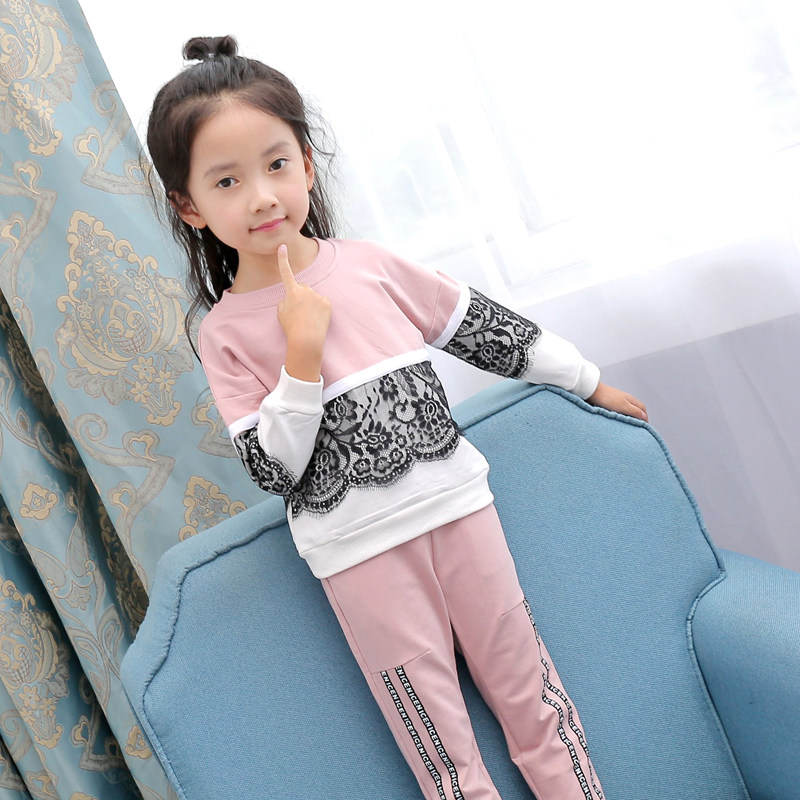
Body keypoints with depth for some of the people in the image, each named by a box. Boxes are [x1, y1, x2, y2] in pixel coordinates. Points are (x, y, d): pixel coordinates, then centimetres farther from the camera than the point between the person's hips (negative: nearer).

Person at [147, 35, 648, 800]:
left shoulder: (369, 264, 2)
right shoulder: (225, 333, -5)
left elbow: (480, 326, 11)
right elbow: (273, 471, -9)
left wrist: (589, 381, 19)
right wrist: (303, 355, -20)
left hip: (453, 499, 3)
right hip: (360, 548, -2)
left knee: (530, 694, 13)